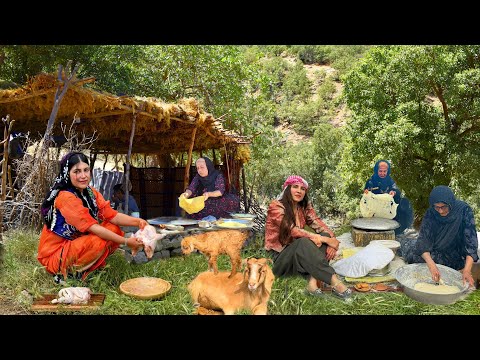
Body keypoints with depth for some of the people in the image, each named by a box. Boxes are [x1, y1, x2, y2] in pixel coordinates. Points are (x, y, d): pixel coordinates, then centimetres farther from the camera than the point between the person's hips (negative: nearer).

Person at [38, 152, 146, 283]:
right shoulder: (65, 197, -23)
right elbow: (92, 227, -28)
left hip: (75, 243, 8)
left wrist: (137, 221, -24)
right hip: (54, 254, -8)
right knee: (98, 241, -31)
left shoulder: (91, 193, 2)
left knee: (114, 229, -7)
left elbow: (112, 215, -6)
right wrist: (125, 241, -29)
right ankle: (70, 271, -8)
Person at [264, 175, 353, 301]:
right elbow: (293, 230, -25)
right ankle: (335, 282, -39)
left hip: (299, 255, 6)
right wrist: (325, 240, -29)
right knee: (304, 242, -35)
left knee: (325, 235, -18)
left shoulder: (305, 207, 7)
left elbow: (319, 225, -5)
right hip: (278, 258, -6)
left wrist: (332, 238, -27)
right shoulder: (276, 206, -13)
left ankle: (313, 281, -35)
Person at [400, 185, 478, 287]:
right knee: (405, 244, -12)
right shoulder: (431, 213, -15)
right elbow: (423, 239, -23)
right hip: (436, 248, 5)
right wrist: (432, 265, -40)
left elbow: (471, 240, -26)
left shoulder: (464, 210, -22)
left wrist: (467, 270, -39)